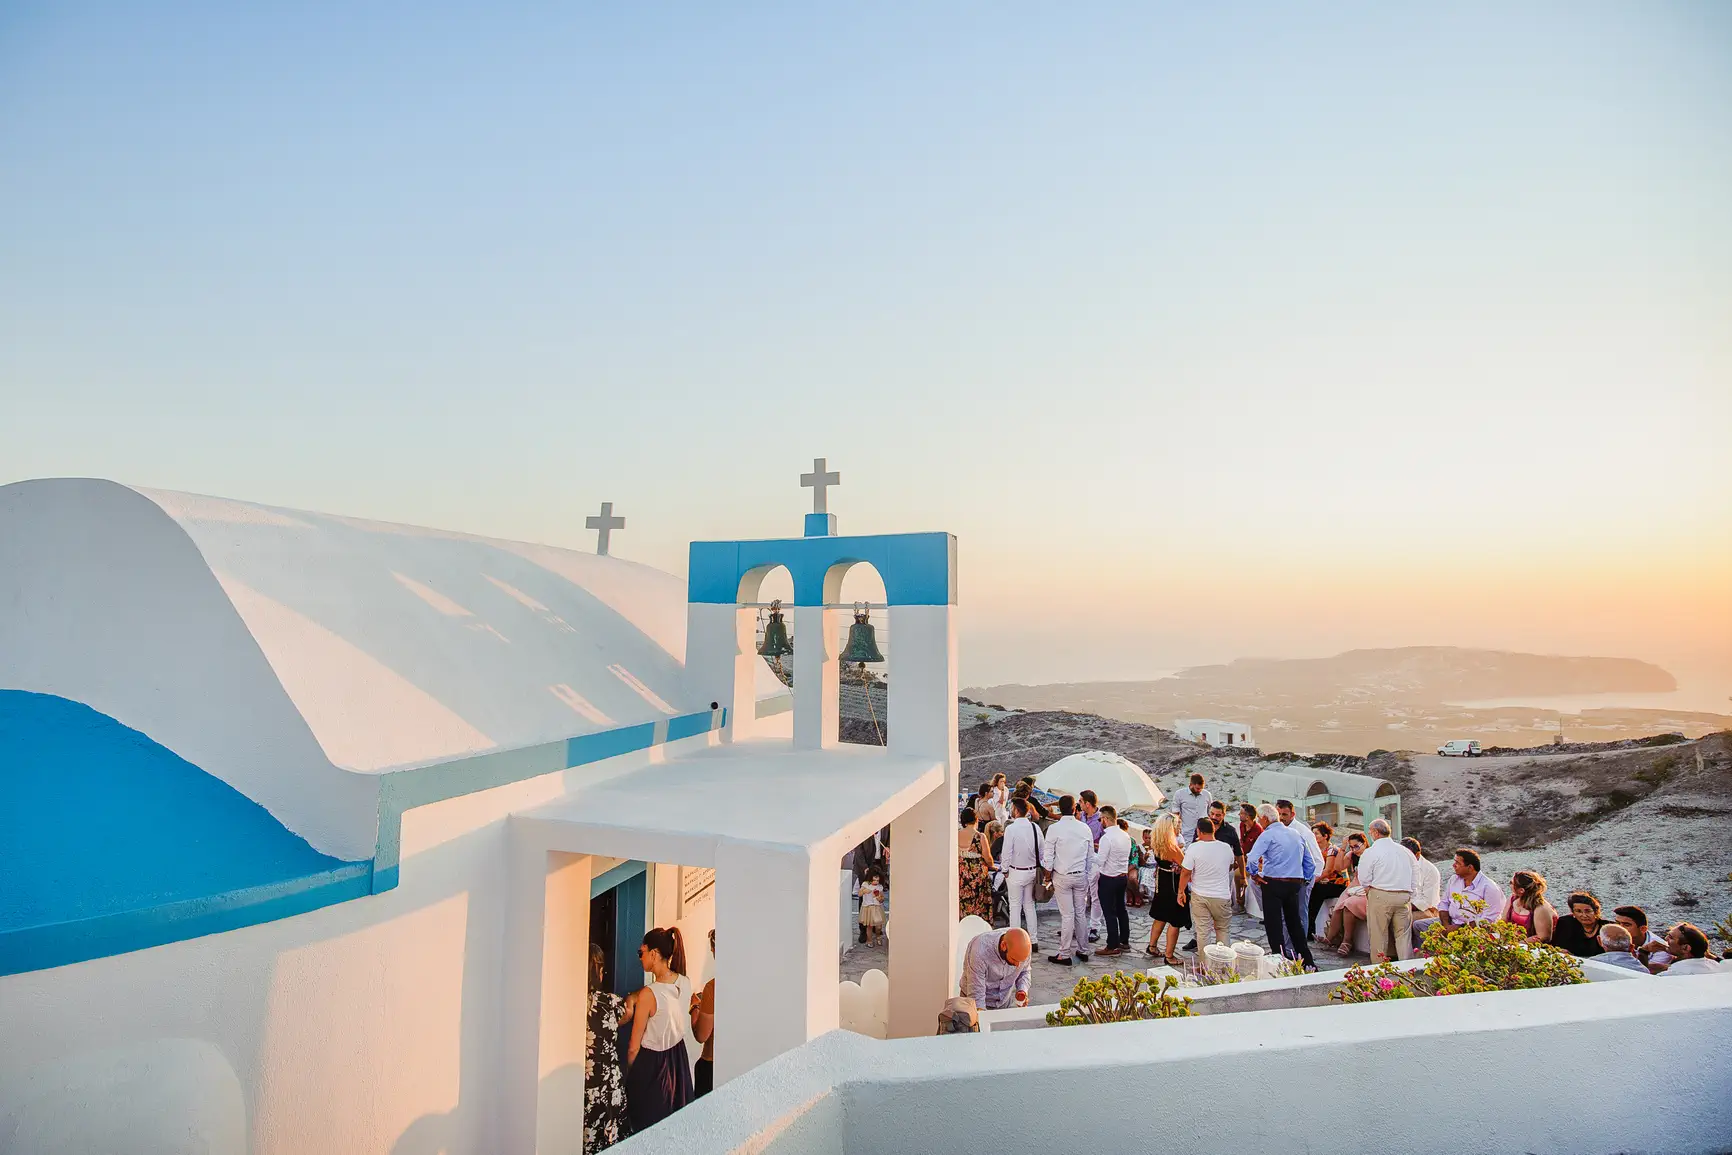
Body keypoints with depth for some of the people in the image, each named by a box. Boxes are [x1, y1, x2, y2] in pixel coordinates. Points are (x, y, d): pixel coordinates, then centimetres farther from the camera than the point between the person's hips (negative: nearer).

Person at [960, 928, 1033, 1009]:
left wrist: (1022, 990, -13)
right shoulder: (980, 951, -32)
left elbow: (1025, 971, 3)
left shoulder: (1024, 947, -18)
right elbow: (976, 995, -27)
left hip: (1006, 1001, 4)